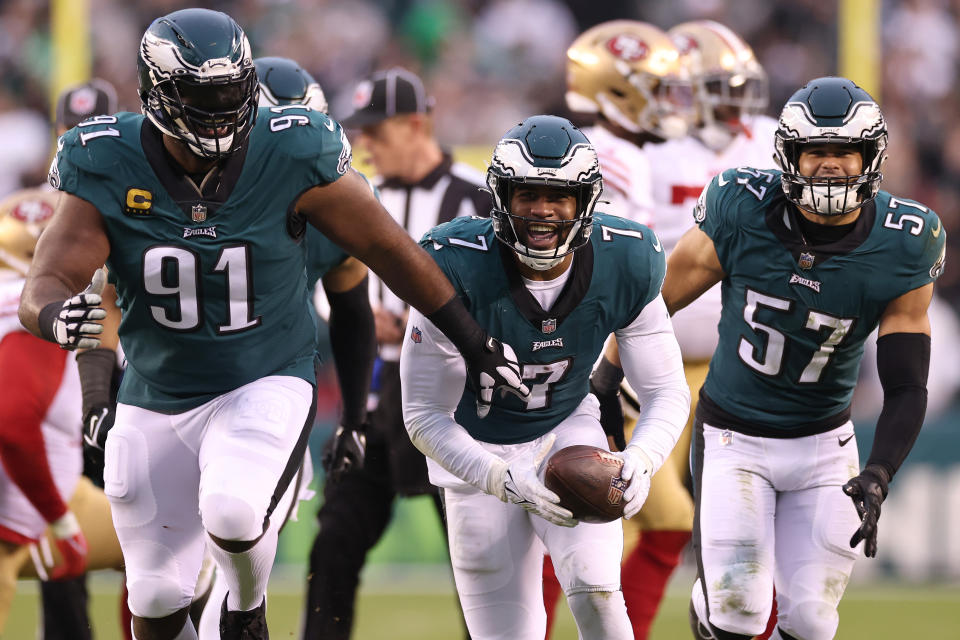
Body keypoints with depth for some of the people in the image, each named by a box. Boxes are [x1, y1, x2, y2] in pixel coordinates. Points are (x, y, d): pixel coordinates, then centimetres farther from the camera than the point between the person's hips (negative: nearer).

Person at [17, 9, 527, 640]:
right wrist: (57, 316, -44)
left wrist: (477, 345, 5)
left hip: (266, 387, -2)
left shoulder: (291, 158, -16)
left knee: (234, 514, -31)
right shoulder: (109, 170, -14)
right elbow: (46, 286, -18)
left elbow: (387, 246, -4)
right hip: (157, 399, 2)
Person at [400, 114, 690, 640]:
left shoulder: (625, 265, -19)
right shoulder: (458, 269, -28)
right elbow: (425, 417, -20)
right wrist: (506, 480, -34)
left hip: (566, 430, 1)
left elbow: (666, 391, -10)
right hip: (479, 452, -1)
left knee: (595, 591, -22)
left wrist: (640, 460, -32)